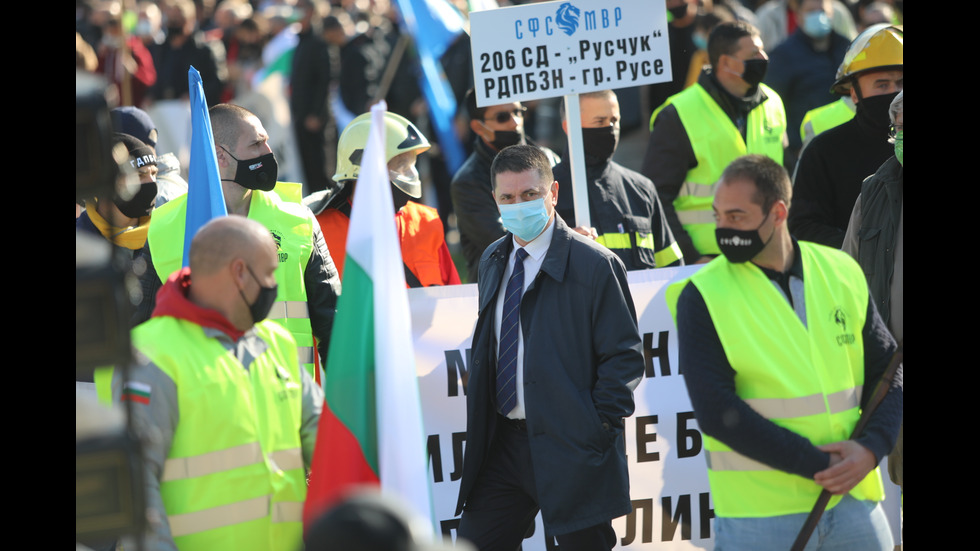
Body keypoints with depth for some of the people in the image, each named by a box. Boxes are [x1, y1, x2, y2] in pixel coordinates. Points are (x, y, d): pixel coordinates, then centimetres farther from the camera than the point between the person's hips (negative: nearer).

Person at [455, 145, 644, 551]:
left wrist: (599, 426, -16)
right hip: (504, 443, 6)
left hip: (571, 451, -6)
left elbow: (624, 355, -10)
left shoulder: (595, 265, -10)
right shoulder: (493, 261, 12)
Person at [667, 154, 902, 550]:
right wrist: (816, 466, -15)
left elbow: (889, 373, 10)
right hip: (759, 514, -3)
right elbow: (716, 412, -13)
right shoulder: (702, 297, -5)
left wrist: (871, 448, -9)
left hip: (854, 501, 3)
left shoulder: (842, 275, 6)